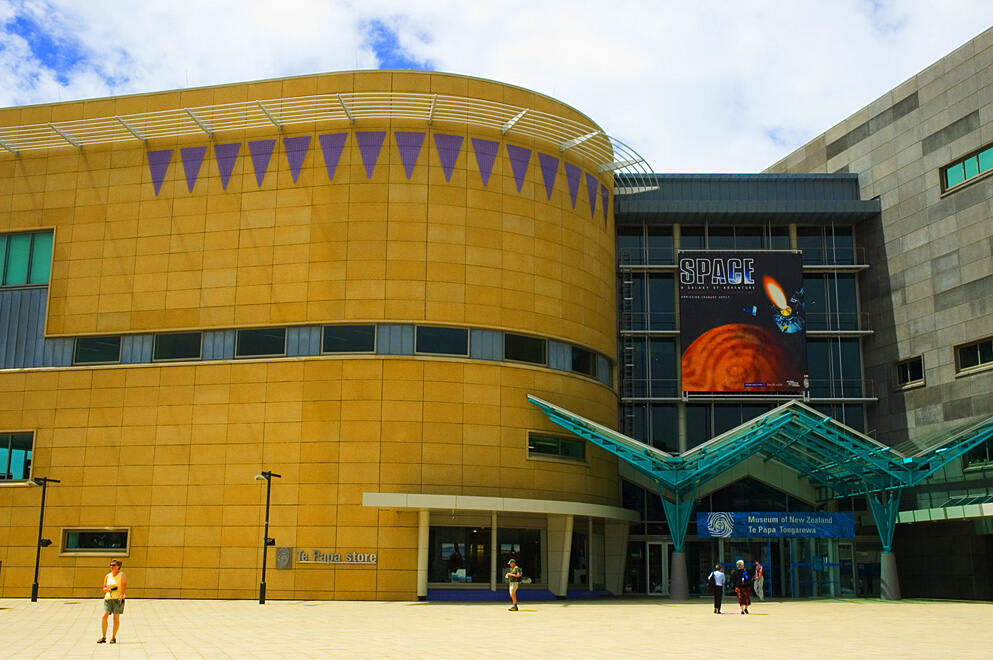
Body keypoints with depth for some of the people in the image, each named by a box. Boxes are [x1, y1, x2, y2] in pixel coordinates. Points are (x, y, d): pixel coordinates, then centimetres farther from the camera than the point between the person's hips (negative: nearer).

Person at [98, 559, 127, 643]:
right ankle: (103, 637, -8)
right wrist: (109, 589, -6)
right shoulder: (107, 576, 12)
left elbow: (124, 587, -8)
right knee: (104, 616, -12)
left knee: (116, 618, -1)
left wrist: (121, 596, -22)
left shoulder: (122, 575, 1)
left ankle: (113, 637, 8)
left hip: (118, 598, -3)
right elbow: (104, 588, 16)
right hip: (108, 598, 3)